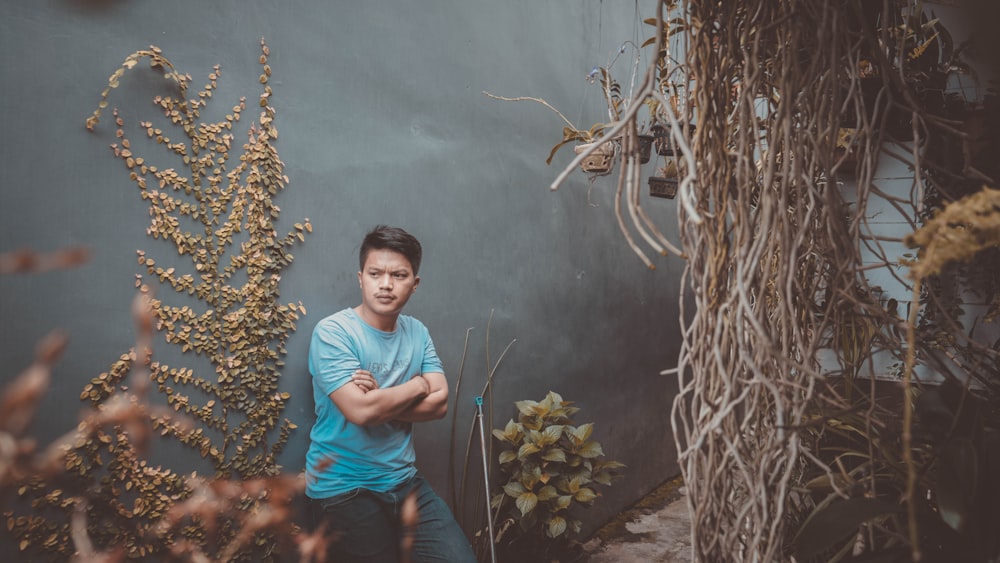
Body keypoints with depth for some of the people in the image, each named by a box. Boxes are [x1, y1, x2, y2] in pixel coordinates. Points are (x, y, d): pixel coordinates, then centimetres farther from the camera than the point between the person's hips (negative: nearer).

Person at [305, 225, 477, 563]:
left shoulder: (417, 332, 5)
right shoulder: (332, 332, -14)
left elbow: (440, 404, -3)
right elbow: (359, 410, -24)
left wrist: (381, 402, -17)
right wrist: (418, 385, -9)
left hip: (404, 480, 5)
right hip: (344, 490, -5)